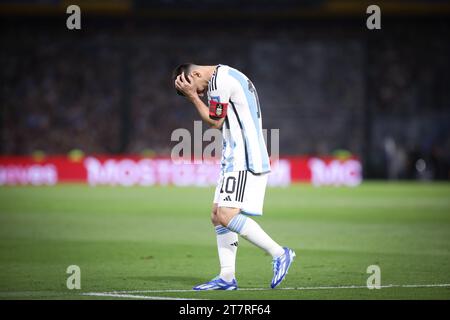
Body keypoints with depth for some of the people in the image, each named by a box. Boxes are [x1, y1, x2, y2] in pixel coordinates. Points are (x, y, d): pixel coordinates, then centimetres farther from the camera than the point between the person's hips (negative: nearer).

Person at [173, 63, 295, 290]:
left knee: (227, 216, -17)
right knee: (218, 216, 8)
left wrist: (193, 96, 2)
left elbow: (214, 121, -5)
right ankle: (227, 277, 7)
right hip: (236, 161, 11)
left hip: (243, 161, -11)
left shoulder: (219, 80, -12)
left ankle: (279, 254, -11)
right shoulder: (230, 76, 20)